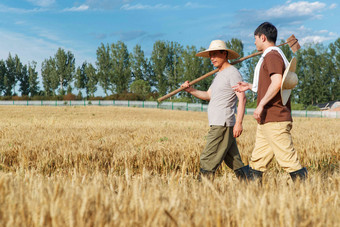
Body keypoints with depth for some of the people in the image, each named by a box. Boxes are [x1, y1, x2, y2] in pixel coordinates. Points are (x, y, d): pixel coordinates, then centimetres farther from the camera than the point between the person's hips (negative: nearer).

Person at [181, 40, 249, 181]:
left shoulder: (232, 73, -8)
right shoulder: (219, 74, 22)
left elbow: (242, 98, -17)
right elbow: (208, 96, 25)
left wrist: (239, 122, -25)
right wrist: (190, 90, 9)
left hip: (222, 125, -10)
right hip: (218, 125, 10)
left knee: (208, 160, -10)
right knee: (235, 164, 10)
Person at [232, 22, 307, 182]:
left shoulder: (272, 55, -11)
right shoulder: (270, 56, 22)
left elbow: (276, 82, -26)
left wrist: (261, 105, -24)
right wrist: (250, 86, 30)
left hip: (274, 120, -11)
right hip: (267, 120, 11)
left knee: (288, 160, -9)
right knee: (257, 161, 12)